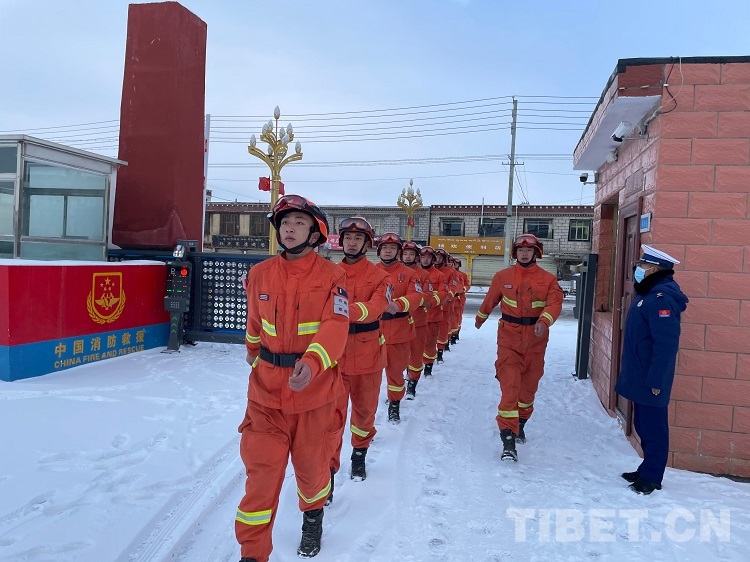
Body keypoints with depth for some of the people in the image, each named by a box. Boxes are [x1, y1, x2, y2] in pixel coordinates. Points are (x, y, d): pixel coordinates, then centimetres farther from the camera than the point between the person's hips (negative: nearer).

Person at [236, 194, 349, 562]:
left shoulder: (332, 276, -9)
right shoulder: (259, 274, 2)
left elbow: (336, 326, -20)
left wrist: (312, 362, -38)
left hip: (315, 388, -2)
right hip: (266, 388, 2)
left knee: (311, 462, 15)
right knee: (262, 469, 2)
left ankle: (313, 516, 47)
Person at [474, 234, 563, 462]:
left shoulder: (548, 279, 0)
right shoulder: (503, 277, 2)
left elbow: (554, 302, -13)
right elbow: (491, 299, 17)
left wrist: (544, 321, -31)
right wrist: (480, 317, 30)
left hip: (536, 339, 2)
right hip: (509, 336, -1)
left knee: (529, 385, 15)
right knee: (509, 386, -11)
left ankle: (519, 423, 40)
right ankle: (508, 440, -11)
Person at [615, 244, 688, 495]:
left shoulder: (661, 298, -21)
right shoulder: (648, 294, 12)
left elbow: (666, 344, -25)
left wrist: (655, 380, -23)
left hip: (650, 381, -10)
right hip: (640, 378, 11)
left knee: (653, 428, 2)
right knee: (643, 425, 19)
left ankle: (651, 479, 14)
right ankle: (647, 471, 32)